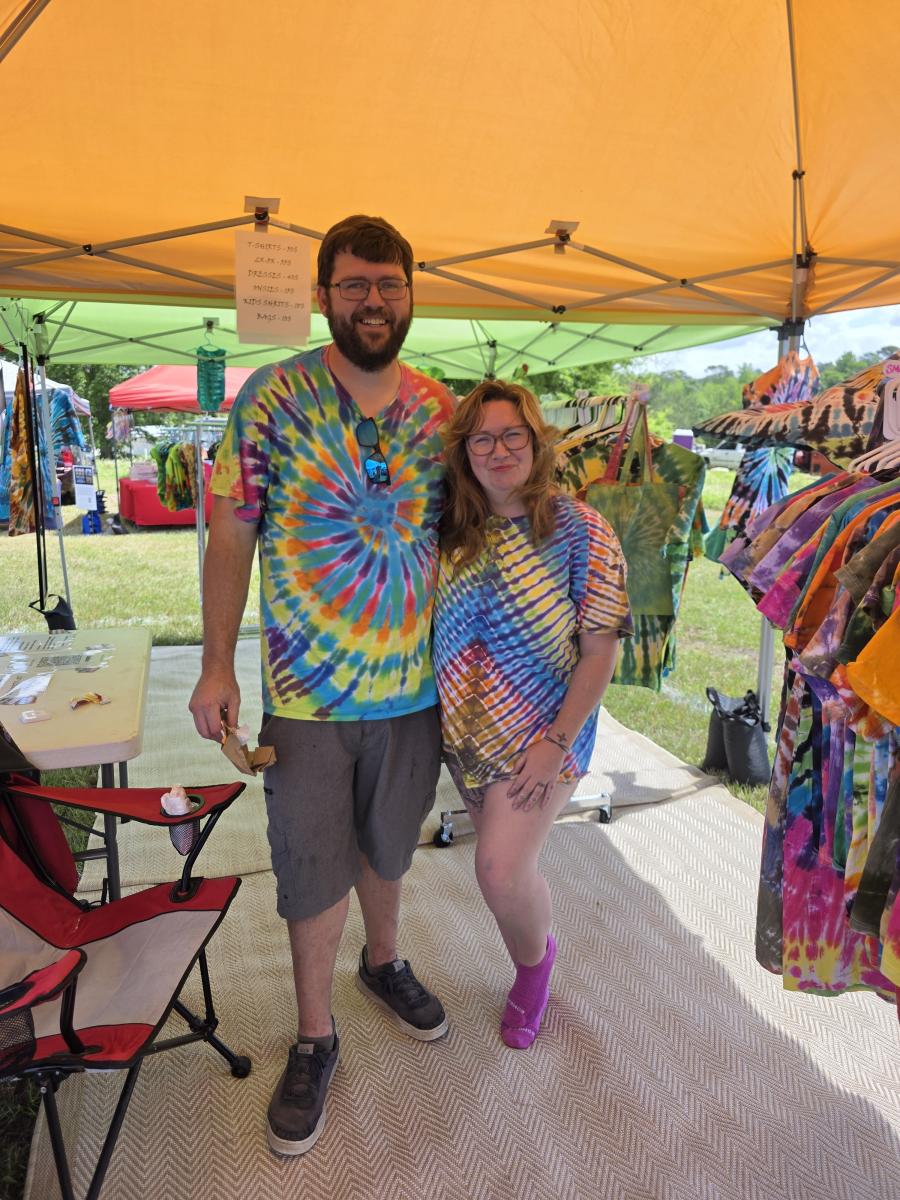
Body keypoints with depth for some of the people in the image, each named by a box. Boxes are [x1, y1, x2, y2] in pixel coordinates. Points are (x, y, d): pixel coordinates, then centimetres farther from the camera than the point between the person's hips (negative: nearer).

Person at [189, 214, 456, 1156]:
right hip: (306, 689, -3)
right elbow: (230, 536, -6)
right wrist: (217, 666, -9)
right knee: (312, 867, 10)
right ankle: (314, 1036, 34)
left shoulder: (440, 407, 1)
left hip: (414, 684, 3)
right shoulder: (271, 396, -8)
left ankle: (382, 962, 50)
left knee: (389, 847, 21)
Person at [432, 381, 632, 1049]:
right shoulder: (452, 532, -3)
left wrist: (556, 743, -16)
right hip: (468, 733, 4)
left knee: (501, 870, -10)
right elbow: (434, 629, 8)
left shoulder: (579, 531, -13)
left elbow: (600, 650, -13)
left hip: (542, 735, -4)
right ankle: (534, 962, 45)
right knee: (506, 859, 17)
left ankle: (535, 957, 24)